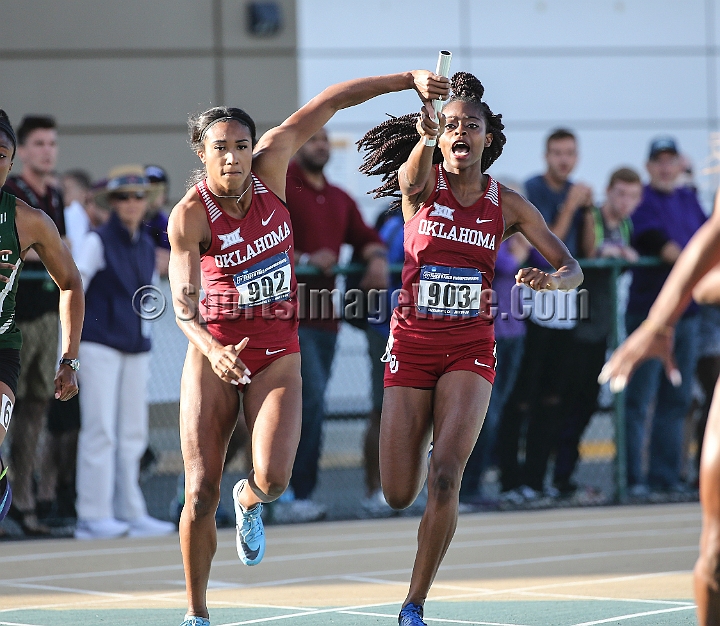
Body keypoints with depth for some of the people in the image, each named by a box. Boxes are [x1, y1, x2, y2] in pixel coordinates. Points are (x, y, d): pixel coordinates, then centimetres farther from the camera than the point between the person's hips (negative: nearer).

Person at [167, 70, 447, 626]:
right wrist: (211, 349, -42)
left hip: (278, 352, 2)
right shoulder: (190, 215, -14)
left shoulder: (269, 164, -6)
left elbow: (329, 103, 2)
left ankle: (250, 501, 23)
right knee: (201, 490, -6)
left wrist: (410, 78, 3)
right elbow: (182, 300, -23)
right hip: (215, 352, -2)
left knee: (273, 479, -17)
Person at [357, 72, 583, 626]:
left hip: (470, 349, 0)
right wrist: (425, 137, -55)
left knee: (445, 477, -19)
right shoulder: (421, 185, -4)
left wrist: (550, 279, -27)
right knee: (399, 495, 3)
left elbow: (572, 269, -2)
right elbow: (412, 175, -31)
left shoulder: (507, 205, 0)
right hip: (412, 345, 0)